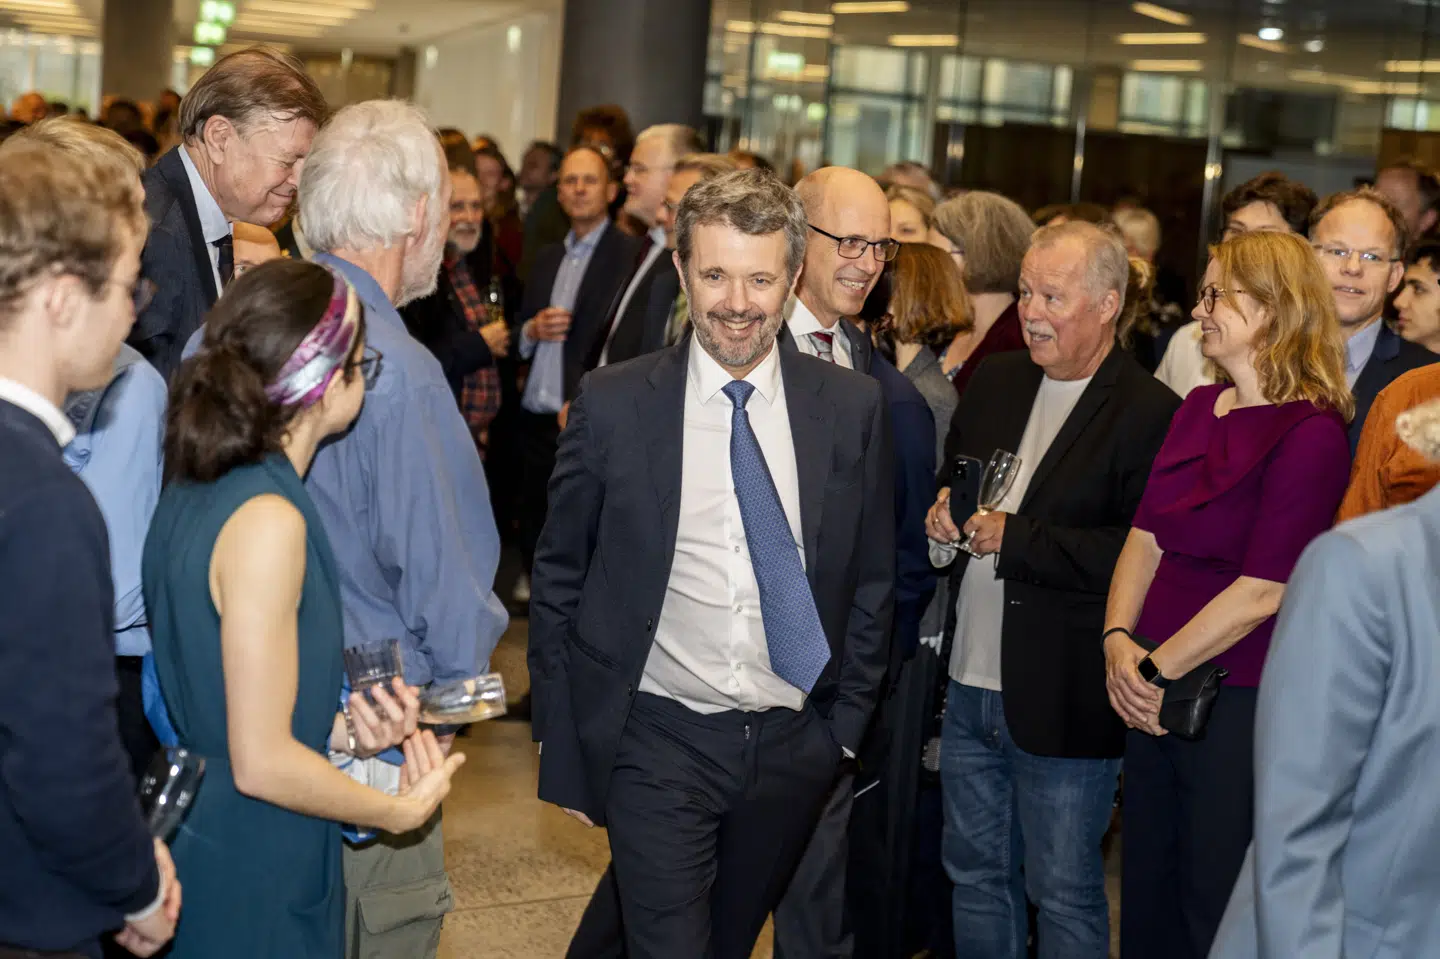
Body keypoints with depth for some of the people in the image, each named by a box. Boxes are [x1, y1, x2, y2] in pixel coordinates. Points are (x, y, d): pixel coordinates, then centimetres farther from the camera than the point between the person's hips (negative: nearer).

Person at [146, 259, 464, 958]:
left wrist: (337, 730, 0)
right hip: (255, 881, -9)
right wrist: (401, 812, -10)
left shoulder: (194, 489, 3)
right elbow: (261, 763, -23)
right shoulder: (268, 520, -24)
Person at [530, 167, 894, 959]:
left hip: (793, 746, 3)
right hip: (659, 744, -3)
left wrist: (844, 727, 5)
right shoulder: (613, 404, -7)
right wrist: (563, 747, -1)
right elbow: (559, 581, 0)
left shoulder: (852, 408, -2)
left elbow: (872, 581, 7)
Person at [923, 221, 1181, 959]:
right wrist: (944, 523, -1)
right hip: (971, 684, 7)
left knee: (1064, 895, 6)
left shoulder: (1151, 414, -13)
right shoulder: (994, 383, 10)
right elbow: (947, 485, 22)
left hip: (1063, 701, -7)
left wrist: (1015, 538, -21)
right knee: (975, 873, 19)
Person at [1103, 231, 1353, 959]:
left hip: (1239, 706, -7)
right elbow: (1145, 537, 8)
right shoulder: (1198, 408, 9)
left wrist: (1155, 668, -14)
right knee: (1146, 896, 18)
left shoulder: (1311, 435, -15)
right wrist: (1119, 641, -7)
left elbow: (1260, 592, -19)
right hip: (1156, 701, 7)